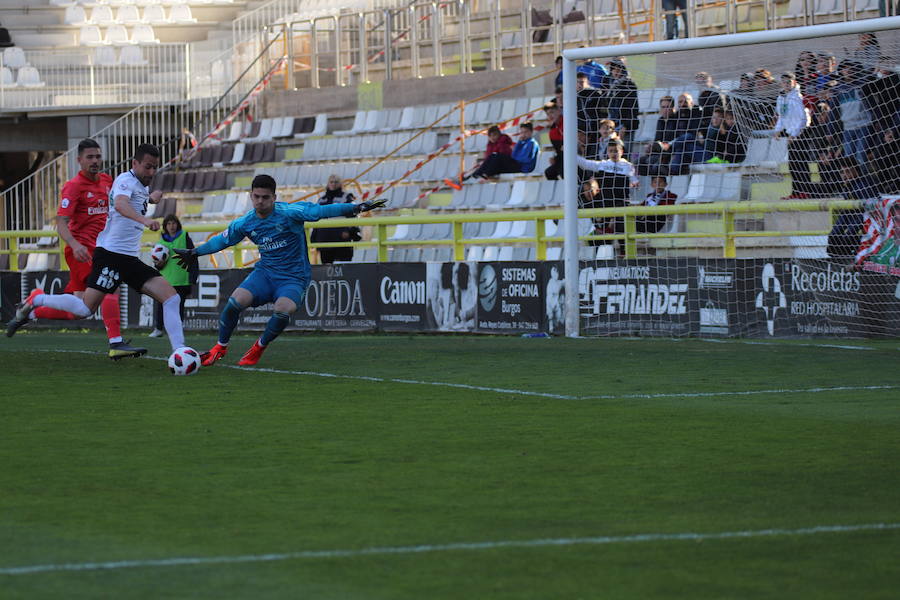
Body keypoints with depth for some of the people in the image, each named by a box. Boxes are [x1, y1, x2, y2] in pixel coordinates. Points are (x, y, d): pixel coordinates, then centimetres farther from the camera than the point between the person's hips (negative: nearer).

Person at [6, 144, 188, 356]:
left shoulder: (142, 186, 18)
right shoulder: (126, 180, -10)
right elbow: (120, 204, -34)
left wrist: (150, 198, 29)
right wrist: (144, 219, -50)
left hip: (130, 259, 9)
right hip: (111, 253, -9)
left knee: (172, 298, -3)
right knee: (85, 309, -16)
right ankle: (36, 300, 4)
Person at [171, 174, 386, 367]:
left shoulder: (288, 213, -15)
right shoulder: (244, 223, 1)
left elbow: (320, 211, -23)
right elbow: (222, 240, 19)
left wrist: (354, 208, -33)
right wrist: (193, 253, 23)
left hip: (293, 278, -4)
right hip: (265, 272, 4)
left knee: (284, 309, -33)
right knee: (236, 300, -22)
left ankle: (259, 347, -3)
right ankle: (220, 347, 3)